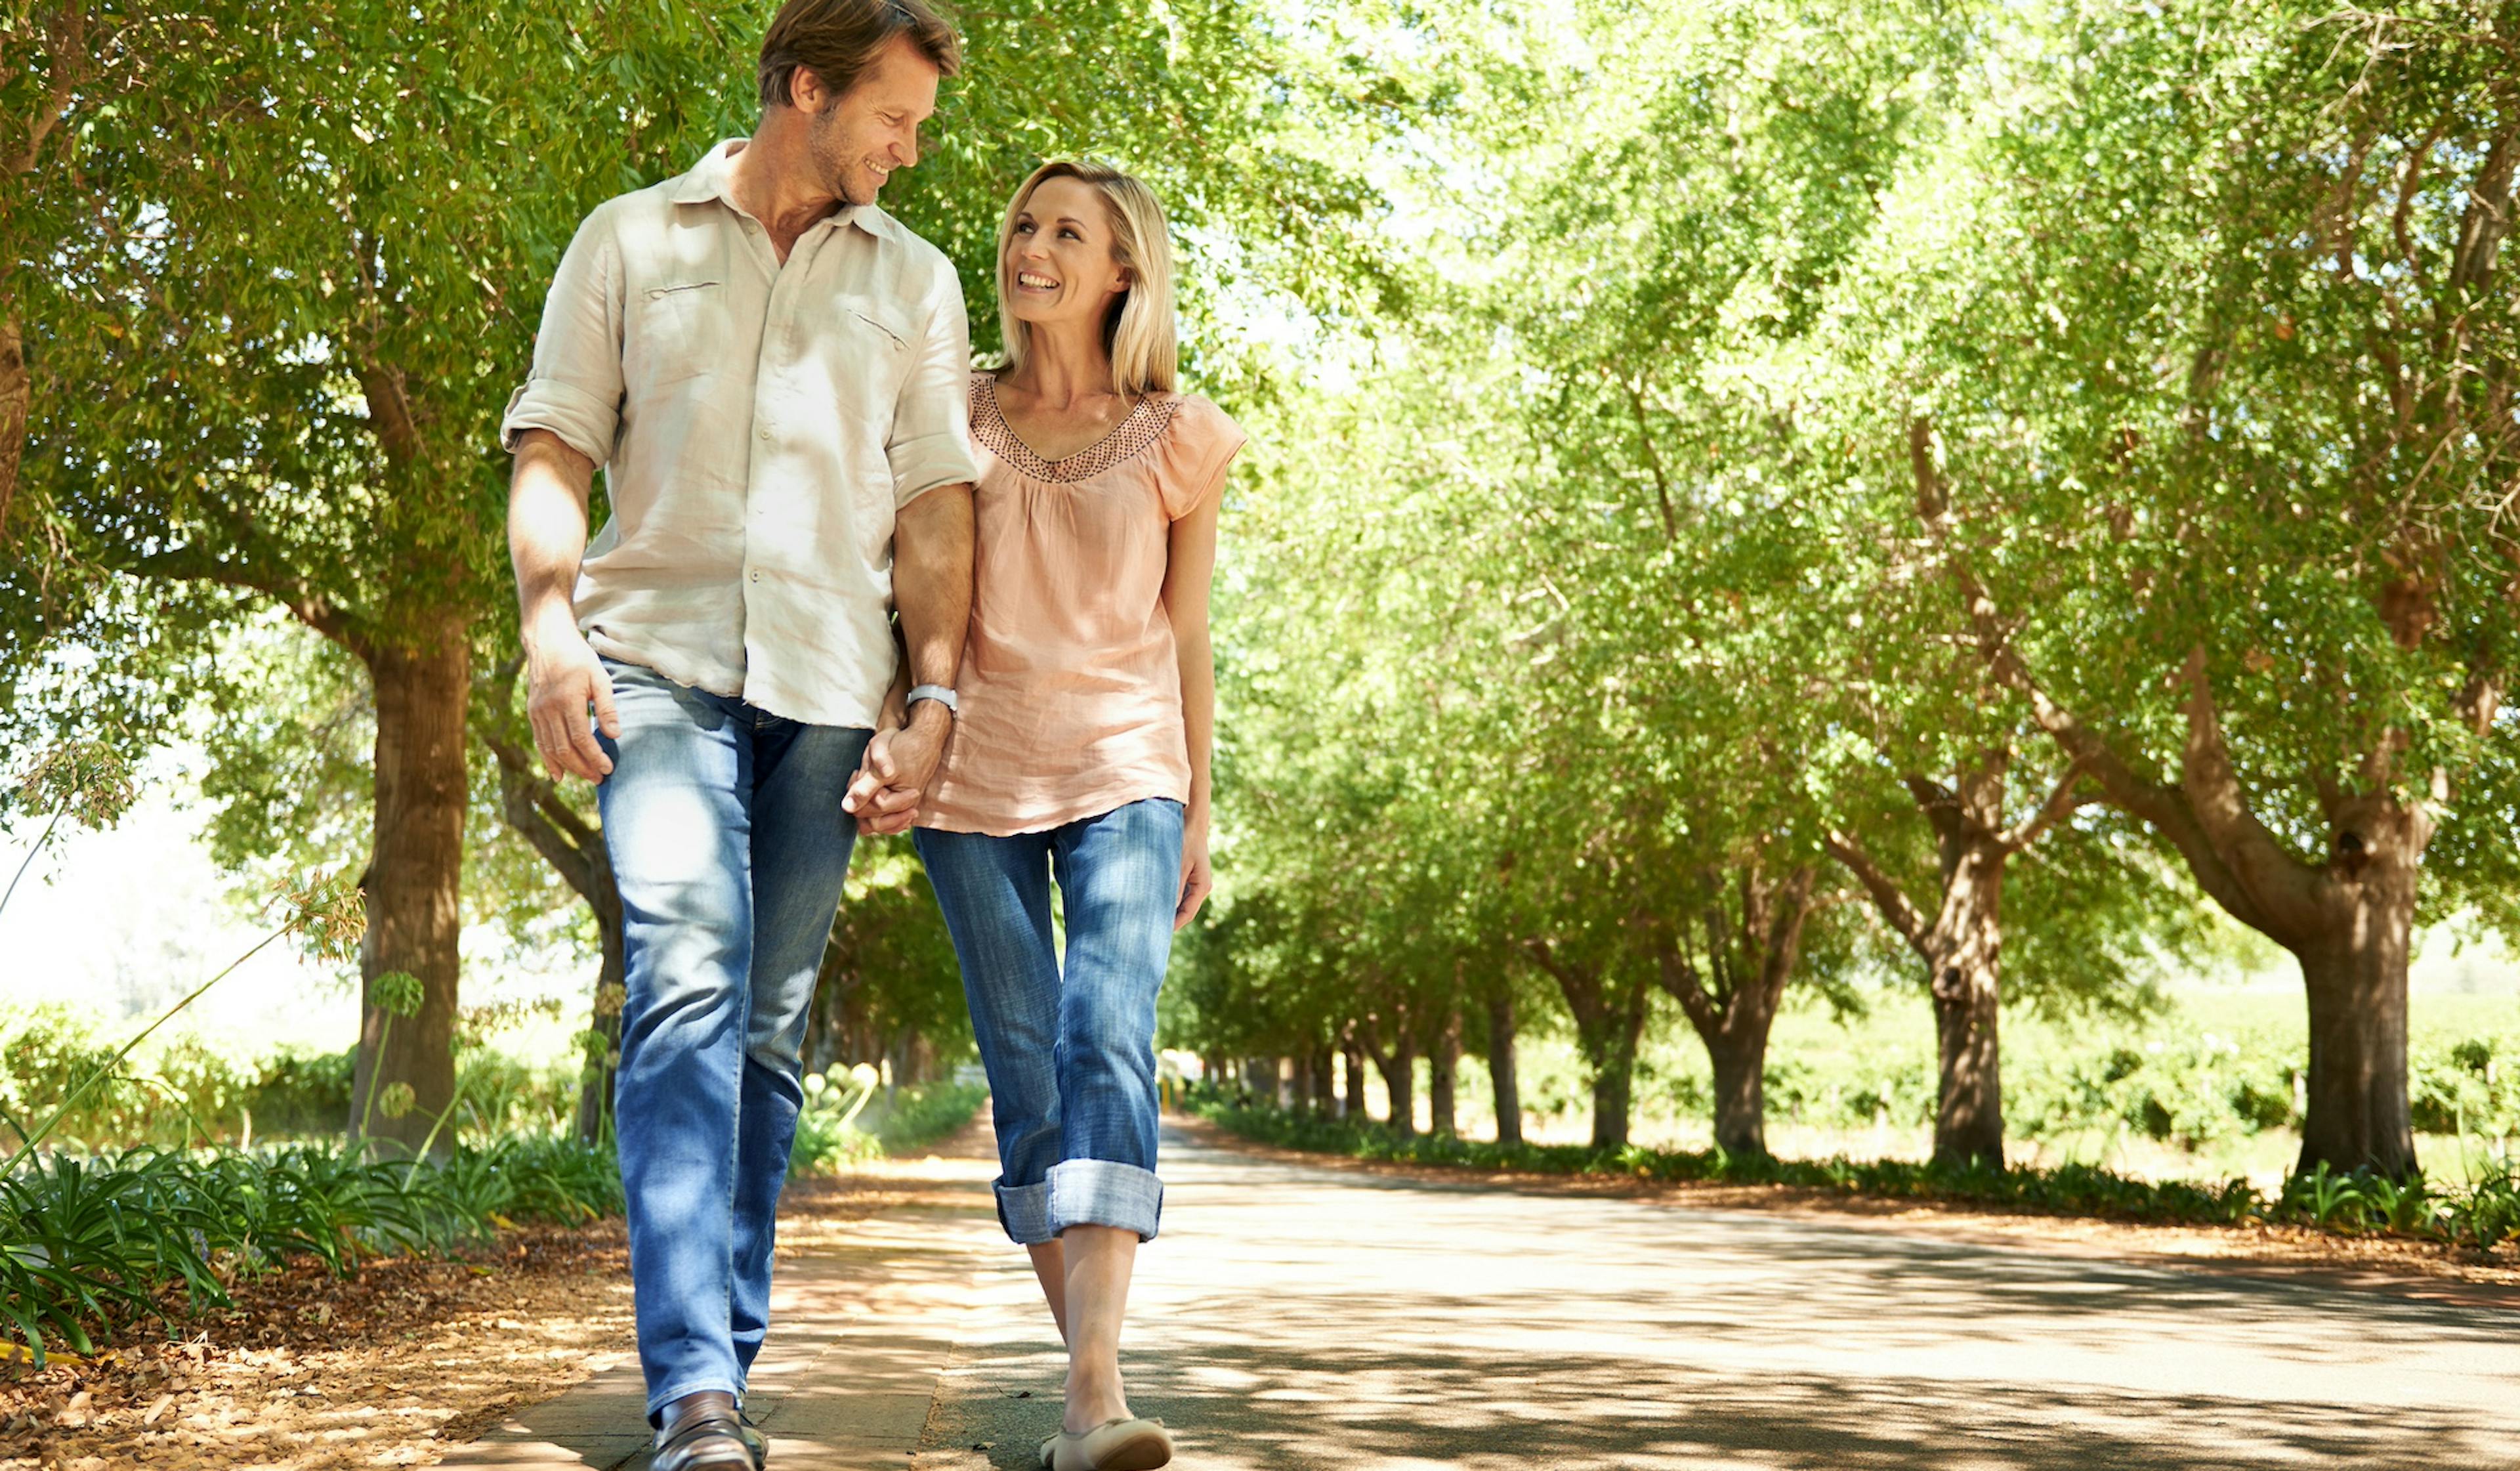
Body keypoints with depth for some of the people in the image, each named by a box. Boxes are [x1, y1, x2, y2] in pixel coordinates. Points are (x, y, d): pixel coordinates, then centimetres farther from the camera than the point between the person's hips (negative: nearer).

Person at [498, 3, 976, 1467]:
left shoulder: (914, 280, 18)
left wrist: (936, 694, 1)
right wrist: (551, 626, -9)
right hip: (658, 651, -2)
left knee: (770, 1027, 2)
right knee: (687, 977, -20)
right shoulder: (630, 242, 13)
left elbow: (935, 505, 12)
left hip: (827, 680, 3)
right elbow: (553, 451, 7)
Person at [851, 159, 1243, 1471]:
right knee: (1025, 1078, 0)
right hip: (975, 776, 2)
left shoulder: (1177, 438, 6)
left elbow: (1188, 636, 10)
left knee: (1109, 1050, -18)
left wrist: (1196, 812, 10)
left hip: (1124, 772, -2)